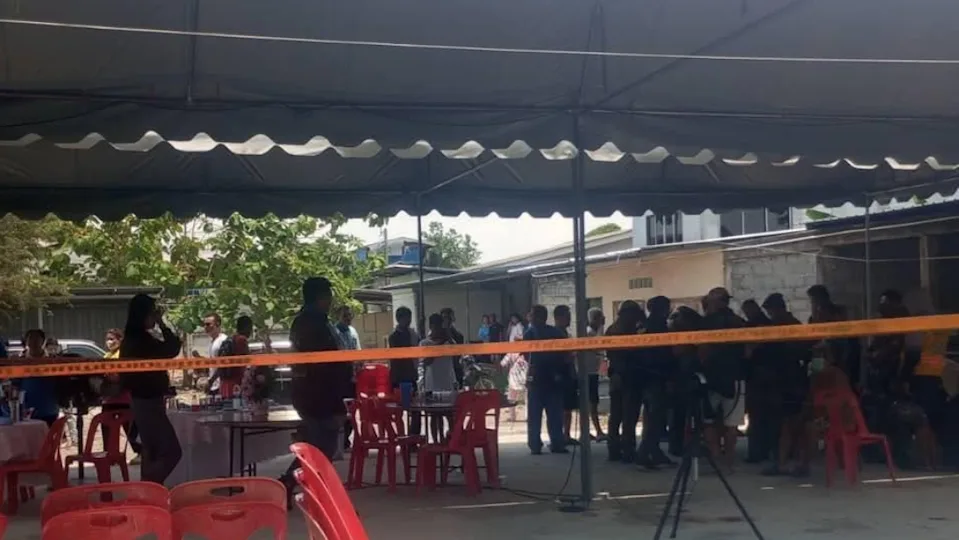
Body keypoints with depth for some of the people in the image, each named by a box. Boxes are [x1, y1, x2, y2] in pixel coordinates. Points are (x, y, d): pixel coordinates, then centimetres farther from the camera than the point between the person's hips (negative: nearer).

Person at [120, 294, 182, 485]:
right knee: (172, 451, -10)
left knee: (151, 452, 17)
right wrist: (162, 324, -10)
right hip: (148, 402, -11)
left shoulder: (133, 340, 9)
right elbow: (173, 348, -16)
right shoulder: (141, 340, -21)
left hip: (143, 400, 11)